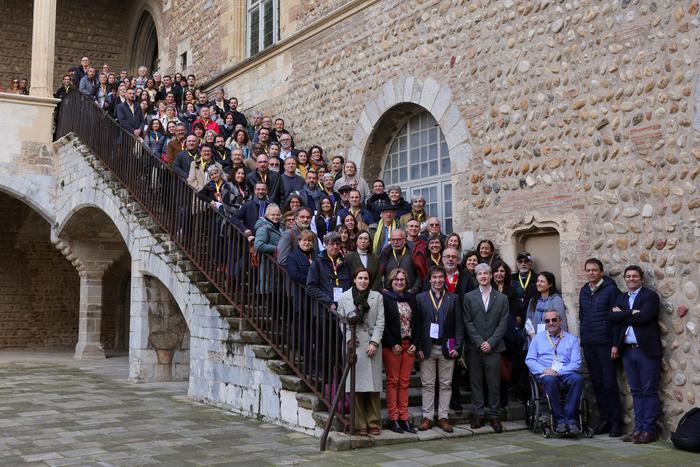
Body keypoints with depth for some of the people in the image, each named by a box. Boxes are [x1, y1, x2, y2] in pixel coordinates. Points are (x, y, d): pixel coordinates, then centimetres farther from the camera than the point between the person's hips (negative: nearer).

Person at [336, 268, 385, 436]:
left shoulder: (377, 297, 7)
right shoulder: (344, 297, 7)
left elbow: (380, 322, 3)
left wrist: (374, 343, -7)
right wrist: (349, 339, -5)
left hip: (372, 345, 0)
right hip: (353, 345, 0)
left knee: (373, 385, 1)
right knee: (356, 385, -2)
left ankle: (374, 423, 9)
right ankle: (359, 424, 5)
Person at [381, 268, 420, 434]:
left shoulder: (411, 299, 14)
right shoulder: (385, 298, -3)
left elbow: (417, 323, 13)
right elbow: (383, 323, -8)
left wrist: (415, 344, 1)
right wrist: (393, 344, -12)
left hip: (409, 345, 5)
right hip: (391, 346, -4)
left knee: (404, 382, 5)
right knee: (392, 381, -1)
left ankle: (404, 417, 8)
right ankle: (393, 418, 2)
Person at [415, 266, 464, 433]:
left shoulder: (453, 299, 7)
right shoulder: (420, 298, 5)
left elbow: (459, 324, 5)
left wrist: (457, 347, -4)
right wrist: (418, 347, -6)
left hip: (447, 348, 1)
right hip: (427, 348, -1)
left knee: (446, 384, 5)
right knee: (427, 384, 3)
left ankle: (443, 417, 11)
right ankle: (427, 417, 9)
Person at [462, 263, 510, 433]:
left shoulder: (501, 298, 9)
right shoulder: (469, 297, 7)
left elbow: (503, 323, 2)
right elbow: (468, 322, 1)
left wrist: (491, 342, -8)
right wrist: (479, 342, -8)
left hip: (493, 347, 0)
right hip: (474, 347, 0)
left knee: (494, 382, 0)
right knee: (476, 382, 3)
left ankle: (494, 416, 7)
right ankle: (478, 414, 9)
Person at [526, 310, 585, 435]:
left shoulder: (572, 339, 17)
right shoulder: (538, 338, 21)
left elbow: (576, 363, 5)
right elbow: (529, 360, 11)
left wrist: (557, 371, -11)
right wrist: (543, 370, -9)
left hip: (565, 374, 0)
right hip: (545, 374, 0)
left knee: (578, 378, -34)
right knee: (550, 380, -37)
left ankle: (570, 419, -31)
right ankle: (559, 420, -30)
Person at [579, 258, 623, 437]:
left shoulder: (611, 289, -6)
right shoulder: (584, 291, 13)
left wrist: (616, 343, -13)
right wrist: (583, 338, 14)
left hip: (605, 343, -6)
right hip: (589, 344, 6)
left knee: (610, 384, -4)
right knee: (597, 383, 9)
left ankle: (616, 421, 5)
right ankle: (604, 419, 18)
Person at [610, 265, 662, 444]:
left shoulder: (650, 296, -2)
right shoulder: (621, 298, 17)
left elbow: (643, 317, -17)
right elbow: (612, 316, 4)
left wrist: (622, 314, -5)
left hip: (647, 349, -6)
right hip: (628, 350, 6)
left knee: (649, 391, -2)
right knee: (636, 391, 9)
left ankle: (649, 431, 1)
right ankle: (638, 428, 14)